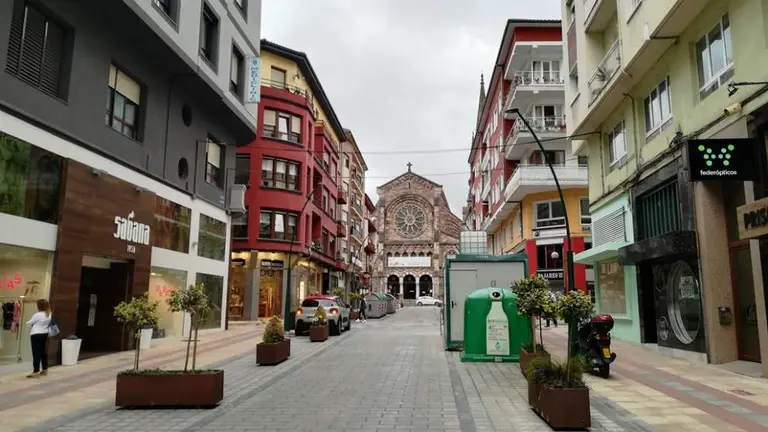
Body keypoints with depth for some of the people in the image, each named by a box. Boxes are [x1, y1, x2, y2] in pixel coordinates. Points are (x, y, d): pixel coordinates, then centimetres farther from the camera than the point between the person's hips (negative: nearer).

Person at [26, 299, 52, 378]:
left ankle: (35, 372, -7)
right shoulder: (49, 314, 4)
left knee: (36, 353, -7)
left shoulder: (37, 315, -18)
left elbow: (28, 323, -6)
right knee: (43, 351, 16)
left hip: (36, 335, -8)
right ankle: (44, 370, 23)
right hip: (44, 334, 8)